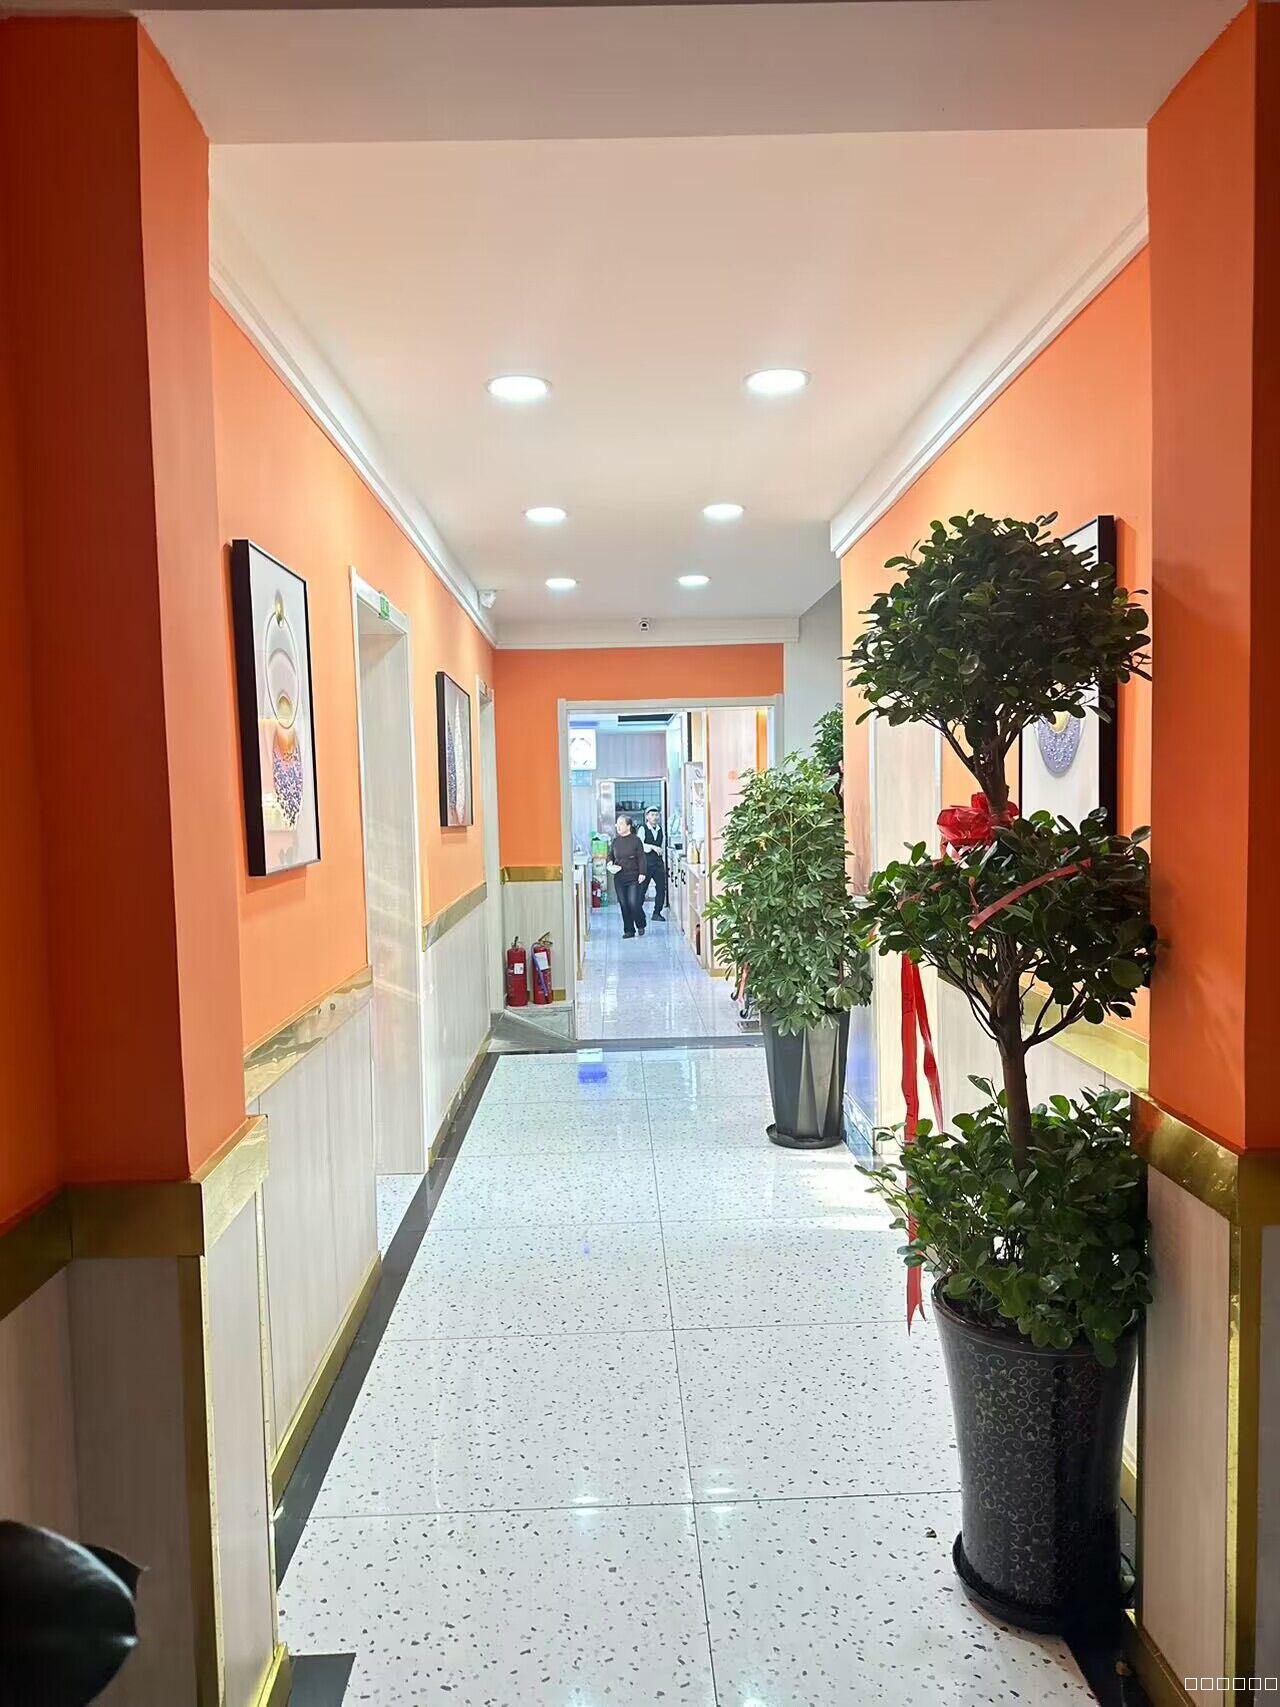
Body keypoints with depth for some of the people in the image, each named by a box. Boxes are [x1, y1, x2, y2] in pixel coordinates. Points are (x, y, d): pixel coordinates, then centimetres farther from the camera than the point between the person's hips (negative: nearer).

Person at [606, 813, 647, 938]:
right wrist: (610, 863, -3)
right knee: (624, 904, 5)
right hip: (619, 878, 4)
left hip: (633, 877, -4)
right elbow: (610, 855, 19)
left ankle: (640, 925, 17)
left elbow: (641, 858, -4)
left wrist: (642, 873, -11)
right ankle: (629, 930, 15)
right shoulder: (615, 841, 8)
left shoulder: (636, 840, -4)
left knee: (634, 903, -9)